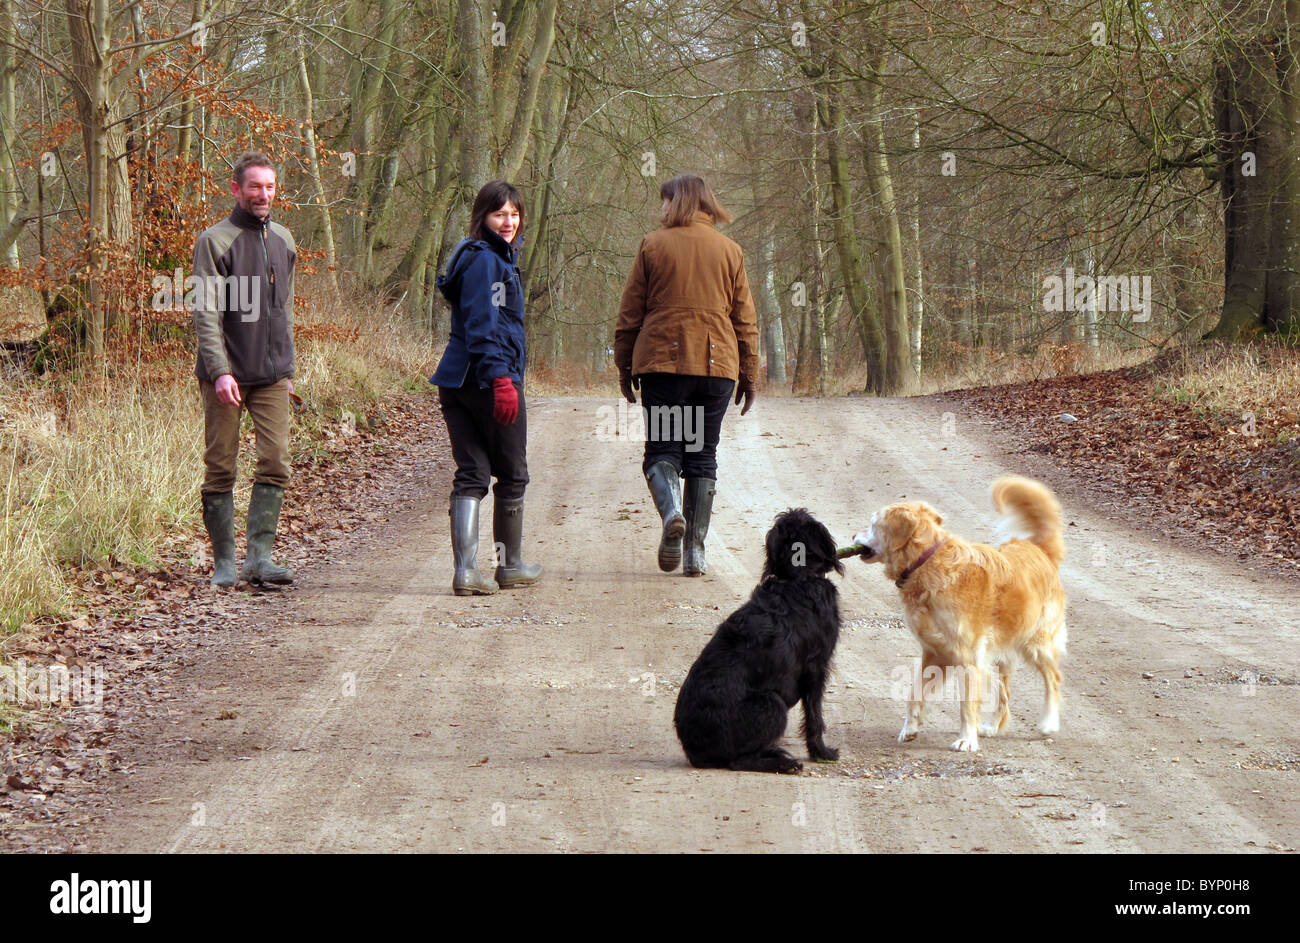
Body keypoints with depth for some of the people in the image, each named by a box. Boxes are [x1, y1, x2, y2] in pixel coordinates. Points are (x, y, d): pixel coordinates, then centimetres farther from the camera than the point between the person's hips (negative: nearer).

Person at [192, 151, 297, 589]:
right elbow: (206, 312, -11)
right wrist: (220, 371, -20)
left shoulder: (283, 241, 14)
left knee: (276, 462, -6)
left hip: (272, 375, 5)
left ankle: (259, 556, -4)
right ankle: (224, 562, 8)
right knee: (221, 467, 1)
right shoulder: (215, 241, -5)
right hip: (226, 374, -5)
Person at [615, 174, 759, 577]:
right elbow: (745, 319, 9)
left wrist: (624, 366, 12)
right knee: (703, 454, 8)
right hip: (716, 363, 2)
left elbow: (630, 313, 3)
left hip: (661, 361, -2)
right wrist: (749, 374, 14)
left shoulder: (653, 245, 2)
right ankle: (695, 551, 3)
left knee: (661, 448, 4)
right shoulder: (729, 250, 8)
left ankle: (671, 510, -26)